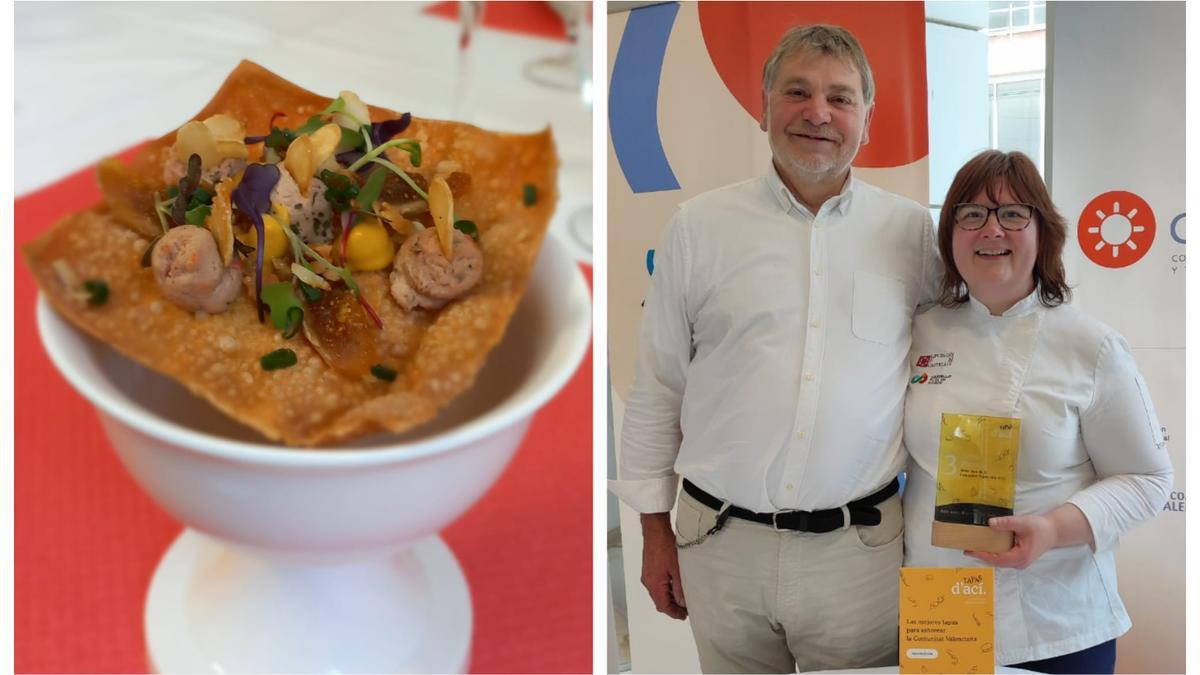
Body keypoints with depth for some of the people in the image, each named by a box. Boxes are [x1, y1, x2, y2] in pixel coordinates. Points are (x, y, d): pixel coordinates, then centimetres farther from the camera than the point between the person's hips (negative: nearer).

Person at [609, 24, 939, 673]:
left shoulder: (912, 230, 3)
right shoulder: (699, 225, 2)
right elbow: (656, 387, 6)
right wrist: (654, 528, 5)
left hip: (861, 548, 0)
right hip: (723, 546, 0)